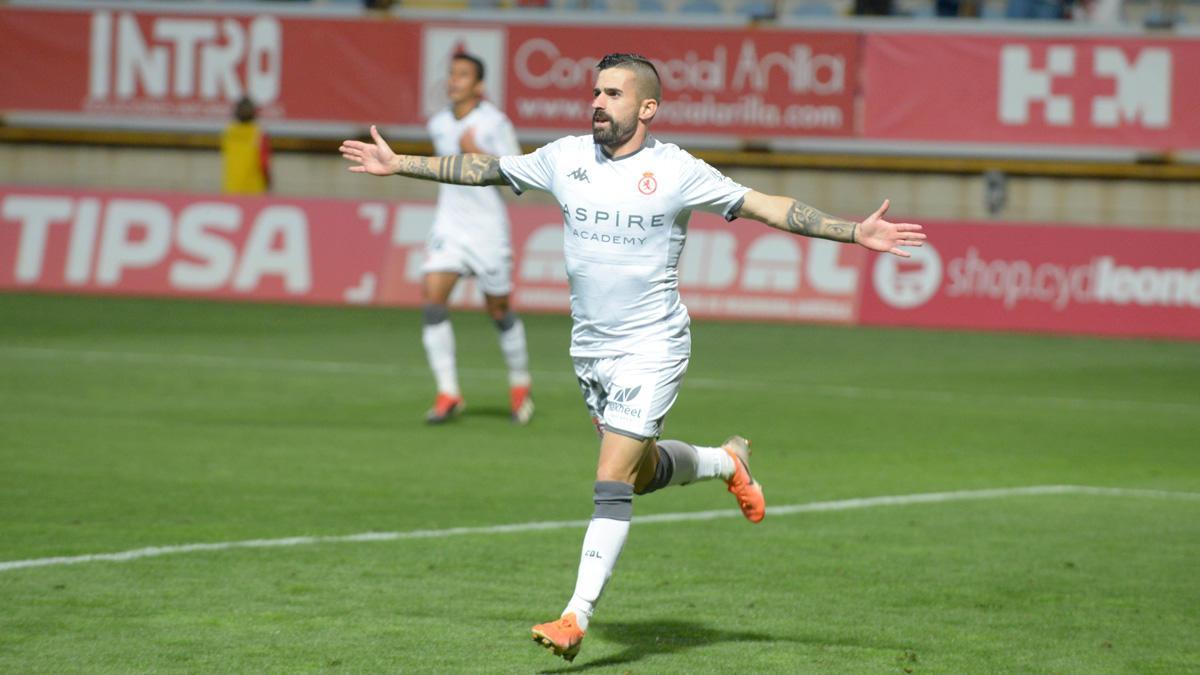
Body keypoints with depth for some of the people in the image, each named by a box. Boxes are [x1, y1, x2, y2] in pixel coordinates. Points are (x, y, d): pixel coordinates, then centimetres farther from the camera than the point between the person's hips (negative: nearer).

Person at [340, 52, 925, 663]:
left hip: (651, 347, -6)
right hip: (589, 347, 6)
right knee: (642, 474, 17)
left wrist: (856, 233, -15)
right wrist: (399, 165, 17)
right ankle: (728, 462, 47)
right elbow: (484, 170, 15)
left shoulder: (676, 171, -10)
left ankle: (576, 618, -12)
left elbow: (767, 206, -8)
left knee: (611, 482, -13)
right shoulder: (566, 157, 3)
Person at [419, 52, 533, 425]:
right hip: (448, 224, 4)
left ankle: (520, 384, 29)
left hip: (488, 227, -4)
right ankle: (448, 393, -10)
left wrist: (478, 155, -22)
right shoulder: (438, 125, 7)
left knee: (499, 311, 5)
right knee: (432, 300, -13)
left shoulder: (495, 123, -10)